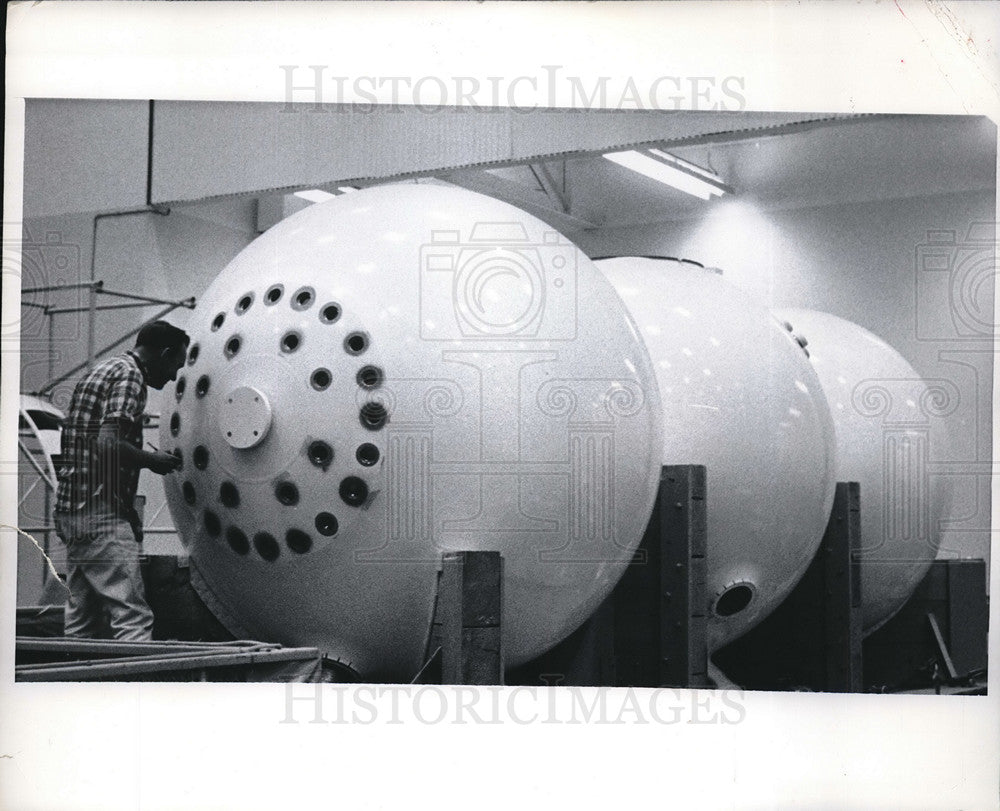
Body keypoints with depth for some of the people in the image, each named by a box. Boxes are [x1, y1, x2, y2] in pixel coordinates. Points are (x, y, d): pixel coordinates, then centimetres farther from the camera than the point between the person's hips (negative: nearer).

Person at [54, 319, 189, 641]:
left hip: (72, 511, 10)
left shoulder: (101, 371, 21)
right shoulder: (129, 375, -9)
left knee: (80, 626, 13)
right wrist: (151, 460, -7)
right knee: (133, 618, -12)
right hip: (103, 516, -10)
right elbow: (108, 443, -23)